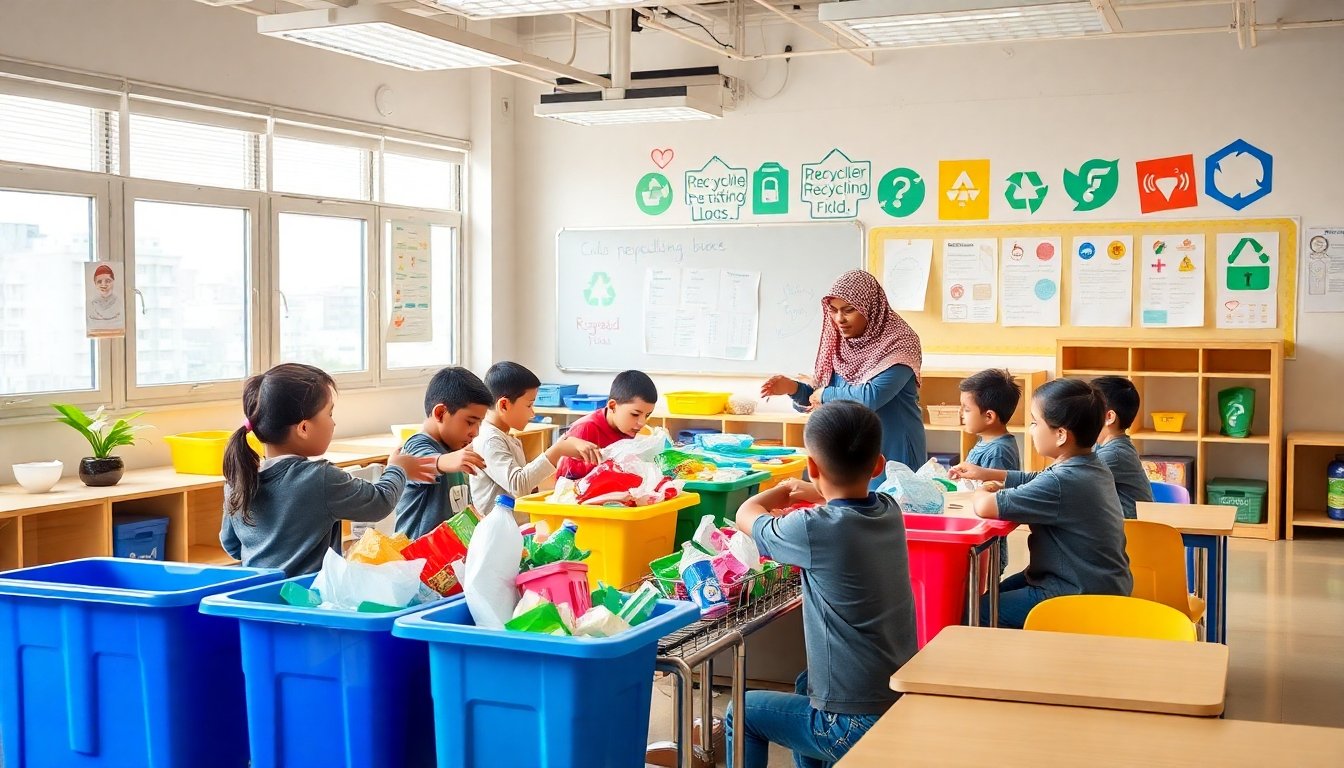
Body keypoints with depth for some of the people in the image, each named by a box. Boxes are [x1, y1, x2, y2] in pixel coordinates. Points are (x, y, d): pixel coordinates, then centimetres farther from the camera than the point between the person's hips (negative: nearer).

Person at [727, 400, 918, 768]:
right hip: (903, 707, 7)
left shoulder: (816, 530, -22)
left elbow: (747, 515, 0)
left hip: (855, 724, -7)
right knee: (806, 684, 34)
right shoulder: (890, 512, -3)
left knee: (743, 713, 17)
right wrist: (817, 493, 25)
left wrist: (784, 489, 17)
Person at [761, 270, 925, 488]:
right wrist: (792, 388, -9)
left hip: (892, 454, -6)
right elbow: (817, 398, 11)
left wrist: (826, 394, -12)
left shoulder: (899, 343, -14)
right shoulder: (840, 344, 5)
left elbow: (872, 396, -25)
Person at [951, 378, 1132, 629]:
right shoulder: (1092, 468, 3)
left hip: (1080, 598, -10)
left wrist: (982, 492, -7)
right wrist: (984, 473, 18)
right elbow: (1035, 480, 22)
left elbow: (985, 507, -30)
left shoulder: (1061, 483, -28)